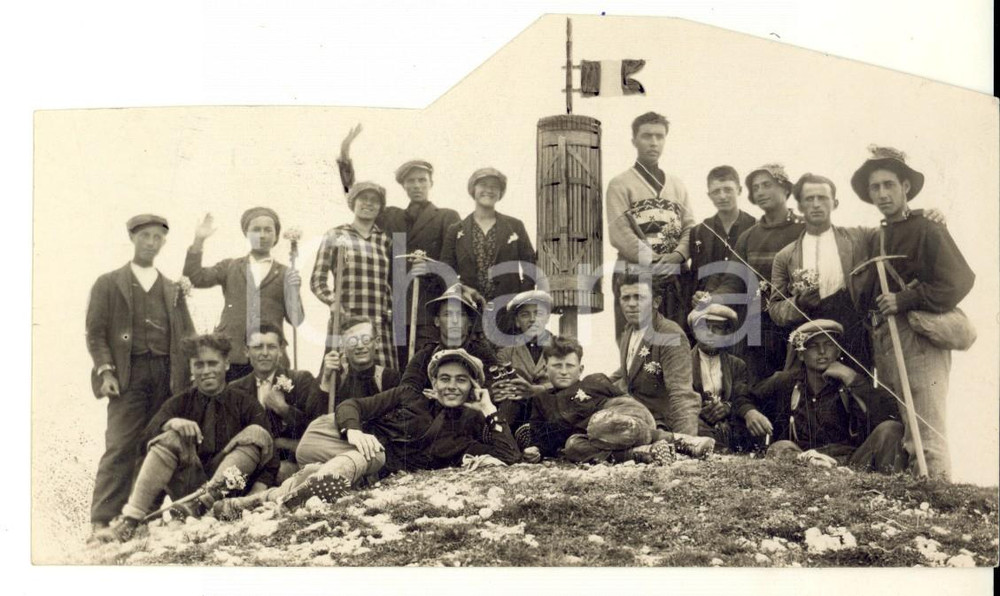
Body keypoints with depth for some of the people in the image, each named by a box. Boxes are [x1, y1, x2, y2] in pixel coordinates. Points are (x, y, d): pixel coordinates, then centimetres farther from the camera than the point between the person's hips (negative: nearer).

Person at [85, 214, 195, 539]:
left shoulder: (173, 290, 20)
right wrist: (105, 370, -9)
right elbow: (95, 332, 5)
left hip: (166, 375, 3)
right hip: (128, 372, -3)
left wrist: (189, 375, 3)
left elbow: (187, 337, 16)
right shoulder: (108, 283, 12)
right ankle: (102, 519, -10)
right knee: (121, 447, -11)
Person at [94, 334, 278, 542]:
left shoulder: (246, 404, 5)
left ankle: (202, 502, -32)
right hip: (187, 485, 1)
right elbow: (147, 438, -3)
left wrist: (255, 497, -20)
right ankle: (129, 521, -31)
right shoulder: (180, 403, 12)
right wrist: (170, 423, -24)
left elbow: (268, 458, -3)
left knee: (257, 433, -20)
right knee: (171, 439, -22)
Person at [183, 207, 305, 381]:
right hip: (229, 355, 1)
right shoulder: (229, 267, 17)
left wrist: (293, 290, -10)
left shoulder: (285, 274, 12)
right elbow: (196, 278, 3)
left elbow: (295, 320, 7)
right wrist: (199, 240, -3)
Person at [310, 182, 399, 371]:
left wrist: (390, 310, 8)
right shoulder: (335, 235, 10)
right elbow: (317, 280, 7)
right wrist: (333, 302, -8)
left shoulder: (384, 240, 18)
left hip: (380, 325, 2)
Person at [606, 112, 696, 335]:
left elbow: (689, 227, 12)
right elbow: (619, 233, -7)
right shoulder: (620, 184, 4)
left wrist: (678, 254, -9)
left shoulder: (677, 185, 19)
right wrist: (652, 261, -15)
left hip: (673, 277, 4)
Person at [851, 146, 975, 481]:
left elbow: (959, 281, -13)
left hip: (920, 342, -8)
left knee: (926, 440, -10)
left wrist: (904, 300, -15)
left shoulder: (927, 230, -4)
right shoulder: (877, 238, 19)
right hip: (884, 346, 8)